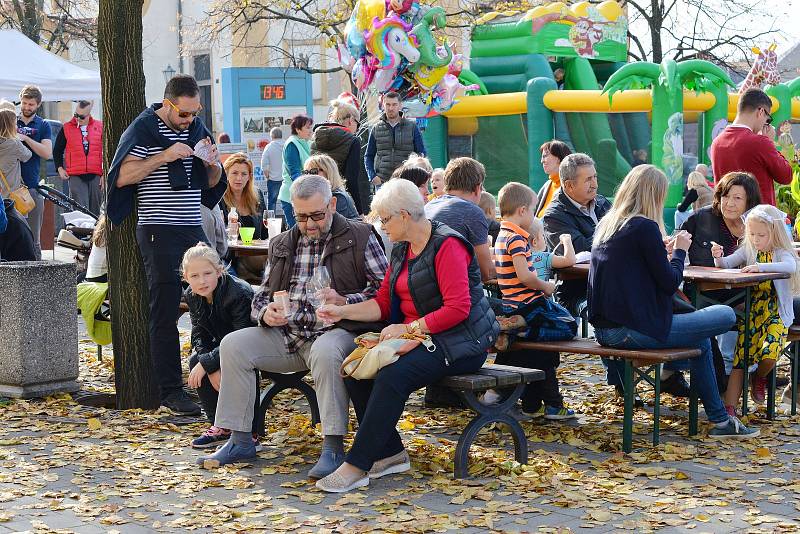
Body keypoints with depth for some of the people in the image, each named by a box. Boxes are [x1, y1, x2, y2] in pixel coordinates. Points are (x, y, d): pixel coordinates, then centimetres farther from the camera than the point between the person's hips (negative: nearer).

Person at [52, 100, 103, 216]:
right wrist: (60, 168, 6)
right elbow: (57, 150, 16)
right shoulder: (67, 128, 6)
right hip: (76, 176, -1)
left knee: (95, 210, 8)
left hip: (96, 176, 1)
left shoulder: (100, 127, 6)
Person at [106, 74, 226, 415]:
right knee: (165, 313, -5)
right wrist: (164, 157, -21)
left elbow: (212, 184, 19)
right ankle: (170, 390, -3)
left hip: (193, 229, 6)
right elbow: (123, 176, -15)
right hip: (159, 233, -6)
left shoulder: (197, 129, 14)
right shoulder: (143, 129, -5)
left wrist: (213, 164, -3)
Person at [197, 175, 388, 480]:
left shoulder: (359, 237, 2)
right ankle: (240, 440, -8)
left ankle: (333, 447, -33)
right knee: (233, 345, -13)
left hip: (336, 331, -6)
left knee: (325, 352, -39)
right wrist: (266, 313, -5)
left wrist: (344, 302, -21)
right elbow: (261, 296, 20)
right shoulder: (282, 245, 18)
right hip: (286, 333, 6)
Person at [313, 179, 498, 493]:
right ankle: (392, 454, -4)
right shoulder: (402, 250, 14)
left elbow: (458, 309, -22)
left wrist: (408, 328, -22)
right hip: (419, 338, 9)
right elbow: (382, 302, 16)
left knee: (392, 376, -31)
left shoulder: (446, 245, -14)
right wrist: (342, 311, 2)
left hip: (460, 343, -9)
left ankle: (356, 466, -26)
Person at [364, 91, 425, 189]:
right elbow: (368, 156, 15)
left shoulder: (412, 127, 7)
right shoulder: (376, 129, 11)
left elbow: (422, 154, 9)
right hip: (382, 182, 1)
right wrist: (372, 176, -1)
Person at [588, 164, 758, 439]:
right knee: (726, 316, -3)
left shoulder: (605, 225, 12)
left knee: (701, 339, 24)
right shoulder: (645, 227, -13)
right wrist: (679, 251, 5)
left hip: (603, 329, 9)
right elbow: (670, 283, -11)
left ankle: (719, 420, 22)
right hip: (632, 331, -9)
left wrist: (664, 252, 24)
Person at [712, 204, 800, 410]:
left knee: (769, 354, -24)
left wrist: (761, 267, -37)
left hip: (775, 314, -3)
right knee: (740, 358, -7)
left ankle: (759, 378, 11)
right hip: (750, 311, 3)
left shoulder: (781, 252, -5)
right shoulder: (748, 249, 9)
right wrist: (718, 257, -20)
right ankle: (729, 407, -11)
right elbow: (726, 264, 3)